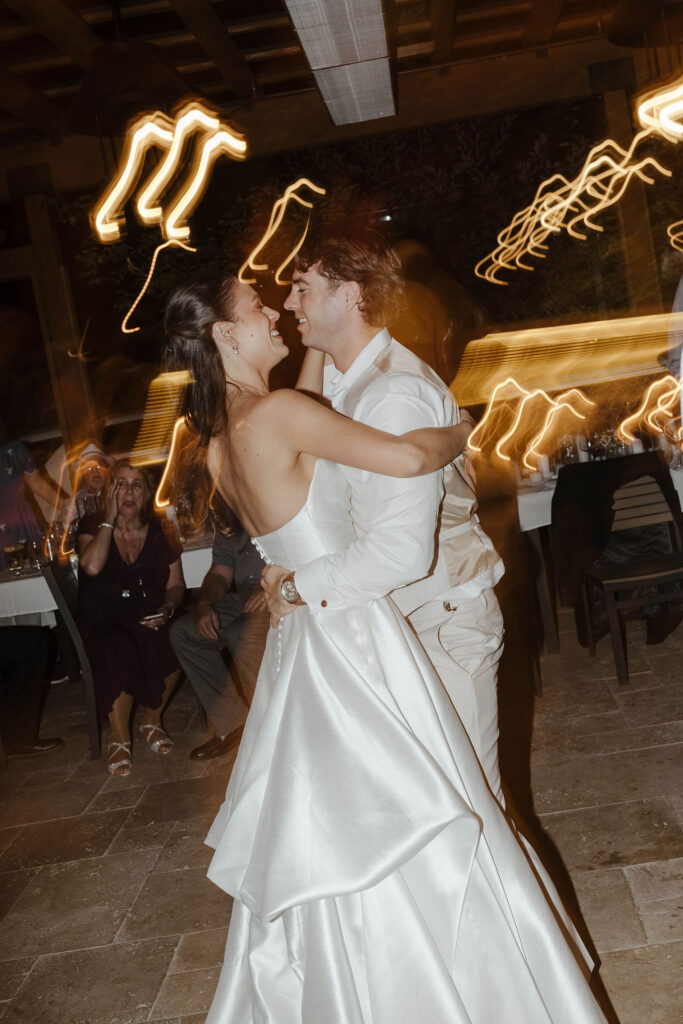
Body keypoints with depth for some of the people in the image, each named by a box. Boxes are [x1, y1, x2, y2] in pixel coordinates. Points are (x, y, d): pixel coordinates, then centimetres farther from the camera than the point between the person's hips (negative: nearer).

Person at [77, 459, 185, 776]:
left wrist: (166, 609, -12)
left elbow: (176, 586, 9)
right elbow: (91, 566, -22)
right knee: (120, 650, -35)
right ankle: (119, 740, -17)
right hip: (104, 625, -2)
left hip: (150, 622, 2)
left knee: (173, 643, -30)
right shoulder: (93, 526, 0)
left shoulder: (160, 534, 5)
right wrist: (110, 520, -15)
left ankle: (152, 720, -3)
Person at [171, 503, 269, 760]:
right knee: (182, 630, -8)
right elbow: (219, 574, 14)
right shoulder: (229, 526, 16)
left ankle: (232, 725, -13)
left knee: (242, 633, -35)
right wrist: (204, 603, -6)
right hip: (245, 599, 8)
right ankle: (226, 723, -7)